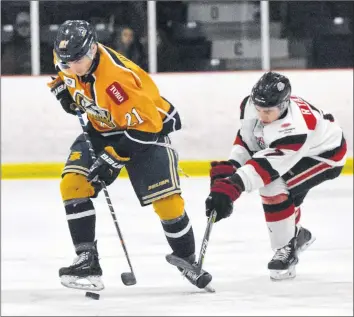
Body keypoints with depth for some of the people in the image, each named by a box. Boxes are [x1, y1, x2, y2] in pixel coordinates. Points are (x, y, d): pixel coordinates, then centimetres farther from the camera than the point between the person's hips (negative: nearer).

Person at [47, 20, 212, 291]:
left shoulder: (119, 78, -37)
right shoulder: (72, 56, -15)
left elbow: (145, 126, -32)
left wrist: (112, 158, -31)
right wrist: (63, 86, -2)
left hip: (149, 127, -6)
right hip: (102, 128, 6)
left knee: (167, 202, -14)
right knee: (73, 185, -15)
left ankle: (187, 261, 9)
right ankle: (87, 260, -14)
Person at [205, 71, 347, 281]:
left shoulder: (294, 129, -43)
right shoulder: (252, 105, -22)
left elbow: (265, 165, -46)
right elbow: (247, 138, -5)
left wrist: (230, 188, -52)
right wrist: (229, 167, -18)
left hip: (326, 154, -8)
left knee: (274, 189, -24)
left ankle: (286, 250, -11)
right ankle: (296, 234, 41)